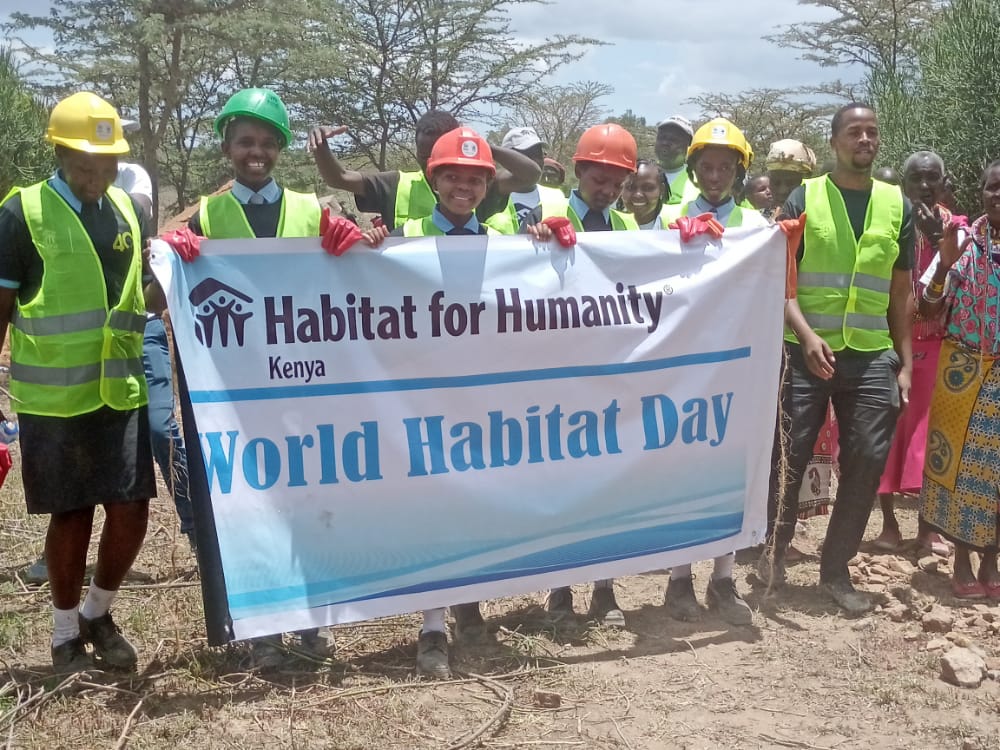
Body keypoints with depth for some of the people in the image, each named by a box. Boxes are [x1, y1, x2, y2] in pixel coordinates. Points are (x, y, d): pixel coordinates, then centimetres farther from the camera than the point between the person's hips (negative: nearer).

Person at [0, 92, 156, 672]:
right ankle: (66, 633, 25)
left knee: (131, 513, 3)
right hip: (55, 399, -4)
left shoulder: (132, 211, 8)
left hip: (121, 392, 4)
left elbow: (150, 295, 18)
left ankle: (99, 614, 29)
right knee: (72, 515, 5)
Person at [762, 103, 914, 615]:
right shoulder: (804, 198, 1)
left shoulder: (898, 205, 10)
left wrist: (906, 363, 8)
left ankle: (836, 569, 16)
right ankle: (775, 548, 19)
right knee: (790, 457, -1)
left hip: (873, 355, 3)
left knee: (867, 462, 1)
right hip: (808, 350, -3)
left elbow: (901, 293, 13)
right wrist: (806, 335, -18)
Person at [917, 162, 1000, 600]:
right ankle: (962, 562, 16)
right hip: (965, 371, 0)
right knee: (959, 461, 4)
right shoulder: (963, 243, -2)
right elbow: (928, 311, -4)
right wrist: (945, 264, -17)